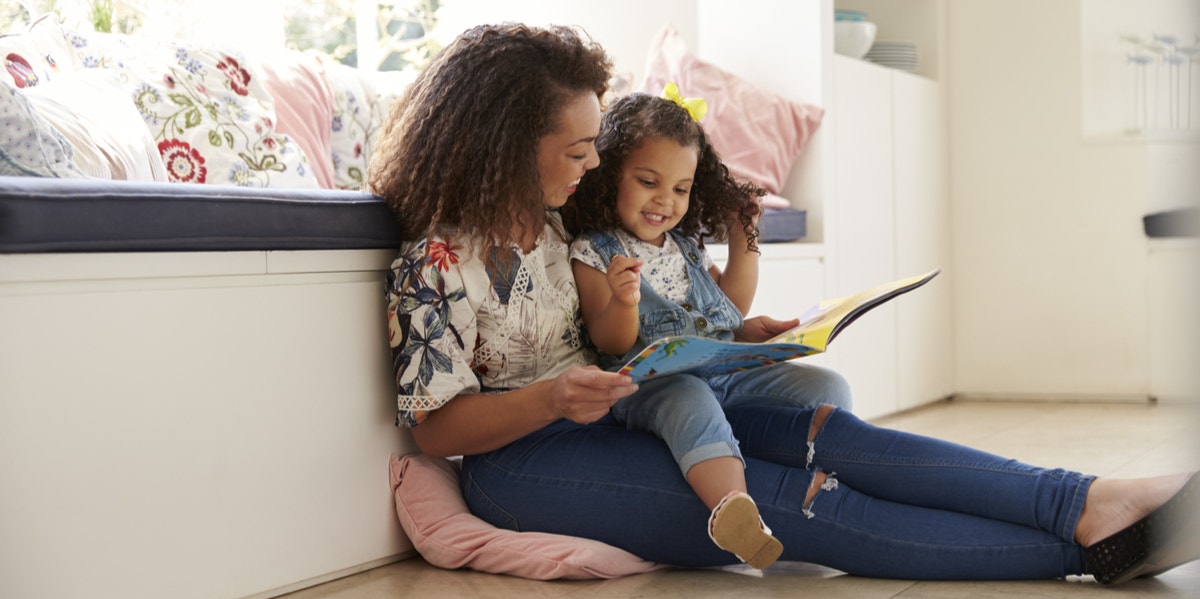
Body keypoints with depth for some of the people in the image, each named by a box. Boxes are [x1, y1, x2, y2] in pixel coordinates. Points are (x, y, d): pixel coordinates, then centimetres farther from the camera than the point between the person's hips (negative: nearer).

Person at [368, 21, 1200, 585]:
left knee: (826, 433, -18)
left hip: (612, 419, 8)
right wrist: (553, 398, -29)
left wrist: (726, 337, 6)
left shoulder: (549, 221, 10)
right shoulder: (439, 261, -14)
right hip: (525, 459, -7)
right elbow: (436, 427, -15)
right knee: (804, 503, -23)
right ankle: (1084, 548, -28)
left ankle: (1089, 502, -28)